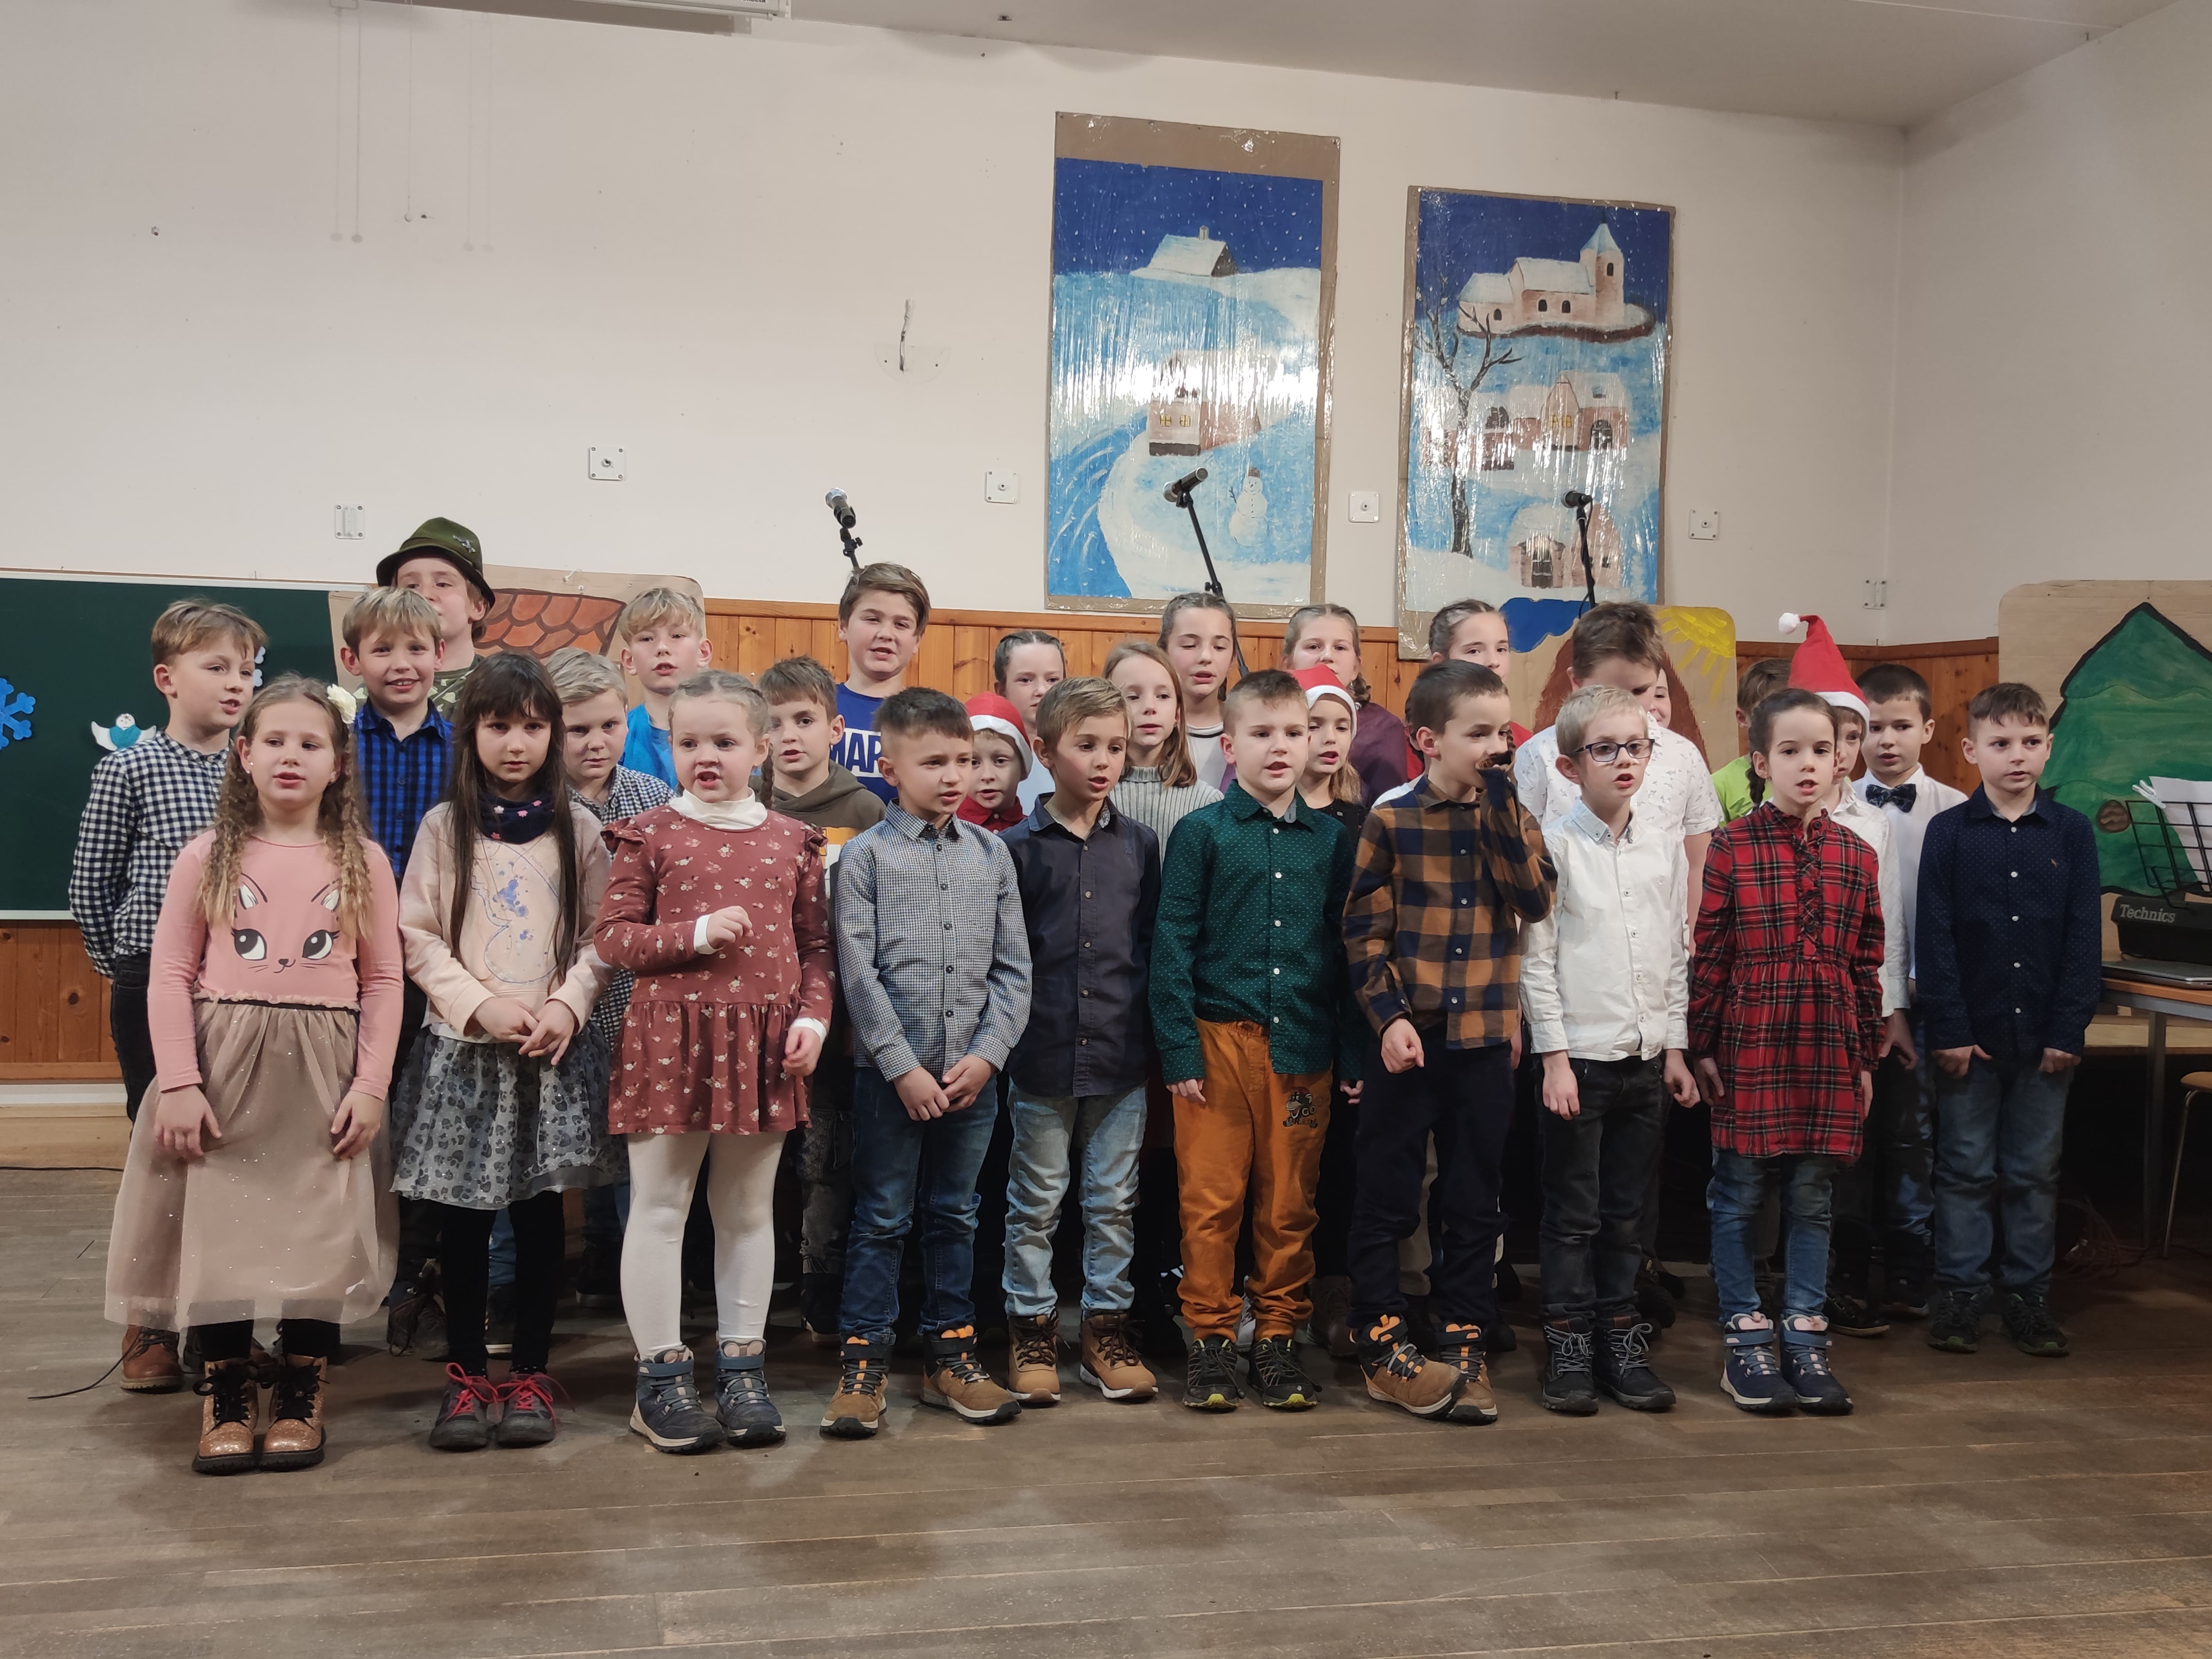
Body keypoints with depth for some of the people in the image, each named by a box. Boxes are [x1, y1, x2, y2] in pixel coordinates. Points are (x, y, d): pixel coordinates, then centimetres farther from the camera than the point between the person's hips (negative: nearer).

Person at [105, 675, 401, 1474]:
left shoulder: (362, 862, 4)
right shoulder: (209, 857, 4)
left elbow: (384, 980, 3)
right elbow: (171, 975, 1)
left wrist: (370, 1085, -4)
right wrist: (179, 1083, -8)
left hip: (320, 1076, 0)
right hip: (223, 1069, 0)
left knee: (319, 1229, 1)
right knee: (219, 1224, 0)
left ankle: (301, 1395, 17)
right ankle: (227, 1394, 16)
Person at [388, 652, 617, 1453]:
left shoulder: (578, 829, 5)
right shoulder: (444, 826, 3)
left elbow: (601, 936, 3)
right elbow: (418, 936, -1)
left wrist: (567, 1004, -13)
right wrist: (481, 1004, -12)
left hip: (556, 1050, 0)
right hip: (463, 1048, 0)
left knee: (541, 1209, 4)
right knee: (462, 1214, 4)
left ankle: (531, 1373, 15)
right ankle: (466, 1373, 16)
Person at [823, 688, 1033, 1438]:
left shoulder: (992, 854, 7)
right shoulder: (865, 855, -3)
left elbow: (1014, 968, 6)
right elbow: (858, 973, -8)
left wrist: (987, 1054, -5)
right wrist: (903, 1066, -13)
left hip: (973, 1072, 3)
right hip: (890, 1071, -3)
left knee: (955, 1216, 13)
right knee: (881, 1219, 4)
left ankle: (951, 1355, 24)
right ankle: (863, 1363, 14)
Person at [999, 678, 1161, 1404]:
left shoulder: (1139, 845, 6)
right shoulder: (1017, 847, -2)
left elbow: (1153, 944, 9)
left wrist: (1149, 1026, 1)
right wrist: (1008, 1037, -7)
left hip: (1120, 1053, 3)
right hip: (1043, 1053, -2)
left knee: (1114, 1201, 10)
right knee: (1036, 1202, 8)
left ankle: (1106, 1329, 22)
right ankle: (1032, 1331, 20)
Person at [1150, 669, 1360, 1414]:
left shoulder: (1330, 839, 9)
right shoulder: (1201, 833, -1)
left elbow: (1344, 947, 10)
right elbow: (1172, 945, -3)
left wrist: (1349, 1051, 5)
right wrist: (1178, 1048, -9)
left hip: (1303, 1045, 3)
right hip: (1220, 1038, -2)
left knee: (1290, 1204, 9)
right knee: (1212, 1200, 3)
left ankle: (1278, 1338, 21)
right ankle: (1209, 1339, 16)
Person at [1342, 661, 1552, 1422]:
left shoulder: (1511, 818, 8)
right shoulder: (1391, 823, -3)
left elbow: (1535, 899, -9)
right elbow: (1365, 932, -4)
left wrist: (1502, 811, -11)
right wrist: (1389, 1016, -13)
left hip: (1486, 1040, 3)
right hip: (1408, 1040, -3)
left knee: (1476, 1202, 10)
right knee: (1387, 1196, 5)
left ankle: (1464, 1343, 21)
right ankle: (1380, 1340, 18)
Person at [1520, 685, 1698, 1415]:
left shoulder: (1665, 850, 9)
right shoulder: (1553, 846, -6)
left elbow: (1676, 955, 13)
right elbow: (1536, 958, -8)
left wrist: (1676, 1048, 9)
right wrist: (1554, 1056, -11)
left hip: (1646, 1057, 4)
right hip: (1579, 1055, -4)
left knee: (1626, 1214, 12)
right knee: (1573, 1213, 2)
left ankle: (1621, 1341, 22)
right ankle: (1568, 1349, 13)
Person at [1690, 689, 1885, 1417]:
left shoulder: (1855, 856, 7)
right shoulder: (1730, 849, -3)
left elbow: (1867, 964, 10)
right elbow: (1708, 955, -3)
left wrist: (1866, 1056, 9)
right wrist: (1703, 1047, -4)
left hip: (1827, 1052, 3)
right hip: (1748, 1048, -3)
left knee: (1812, 1200, 10)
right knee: (1739, 1197, 4)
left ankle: (1805, 1341, 20)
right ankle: (1745, 1343, 15)